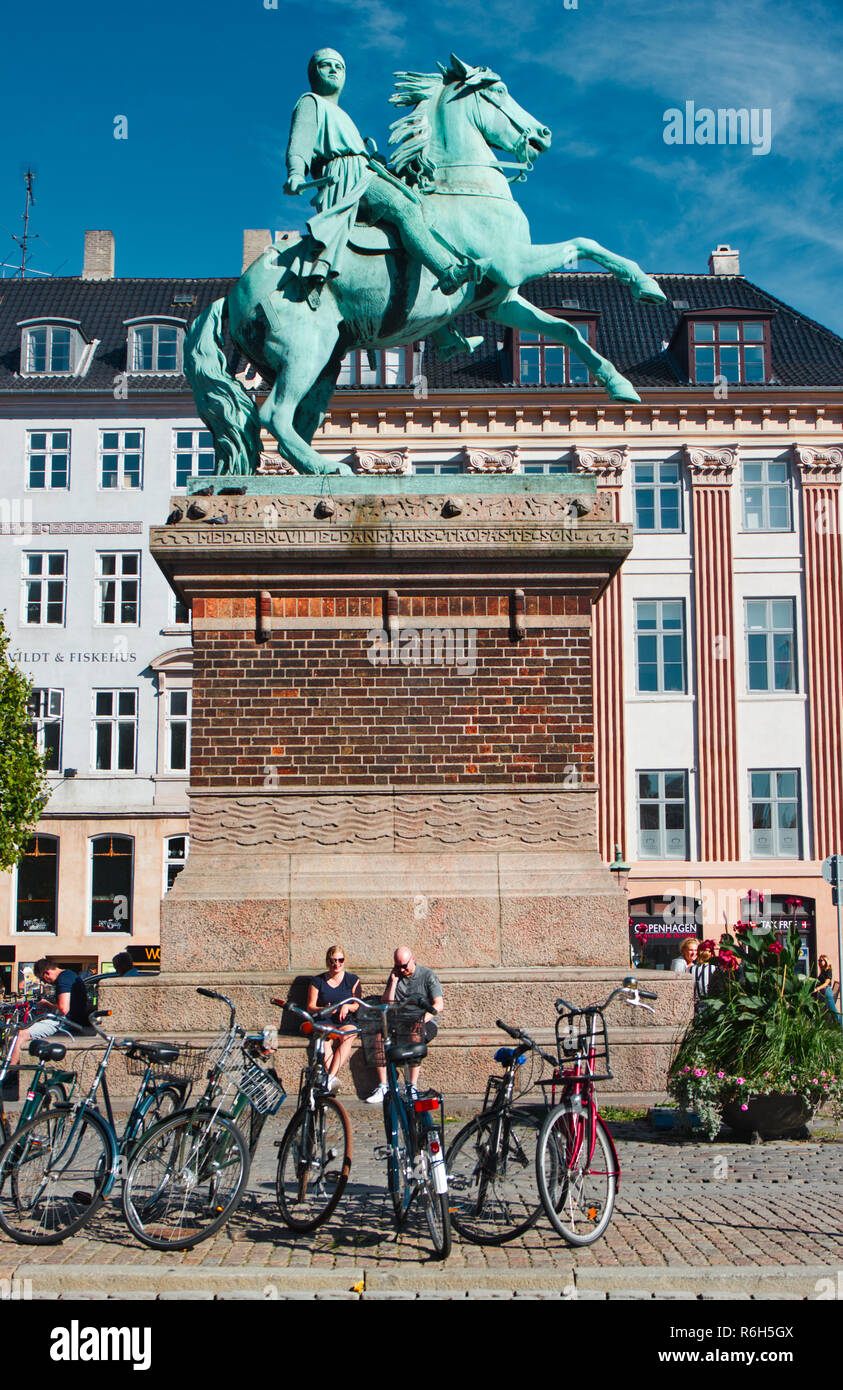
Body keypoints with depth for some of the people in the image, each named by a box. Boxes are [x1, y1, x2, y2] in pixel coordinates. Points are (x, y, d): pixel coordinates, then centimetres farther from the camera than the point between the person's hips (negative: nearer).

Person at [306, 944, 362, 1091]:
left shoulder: (352, 980, 11)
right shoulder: (318, 981, 10)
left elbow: (358, 1006, 8)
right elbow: (310, 1007, 7)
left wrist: (348, 1006, -15)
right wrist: (323, 1010, -14)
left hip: (347, 1022, 0)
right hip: (325, 1023, 0)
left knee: (347, 1036, -35)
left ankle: (330, 1078, -40)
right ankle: (332, 1079, -40)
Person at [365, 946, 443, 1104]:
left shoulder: (427, 975, 1)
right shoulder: (396, 975, 13)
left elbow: (439, 1005, -5)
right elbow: (385, 1004, 6)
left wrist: (422, 1020, -19)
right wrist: (393, 982, -3)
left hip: (424, 1022, -4)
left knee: (415, 1036, -37)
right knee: (380, 1036, -25)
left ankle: (413, 1086, -30)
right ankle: (382, 1087, -22)